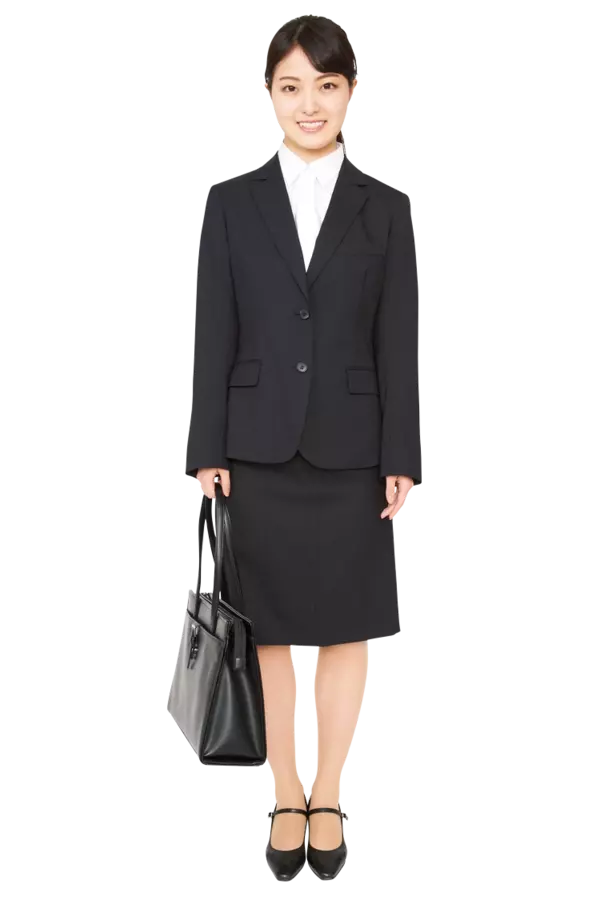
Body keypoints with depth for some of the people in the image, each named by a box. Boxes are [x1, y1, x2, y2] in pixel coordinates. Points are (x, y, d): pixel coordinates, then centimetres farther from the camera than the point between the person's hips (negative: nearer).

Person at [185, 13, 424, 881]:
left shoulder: (386, 208, 2)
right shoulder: (231, 203, 3)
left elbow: (399, 343, 0)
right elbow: (214, 337, 1)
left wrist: (402, 459, -4)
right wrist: (207, 451, -4)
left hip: (349, 449, 0)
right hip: (258, 446, 0)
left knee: (345, 630, 8)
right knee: (268, 631, 7)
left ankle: (329, 801, 22)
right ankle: (287, 802, 21)